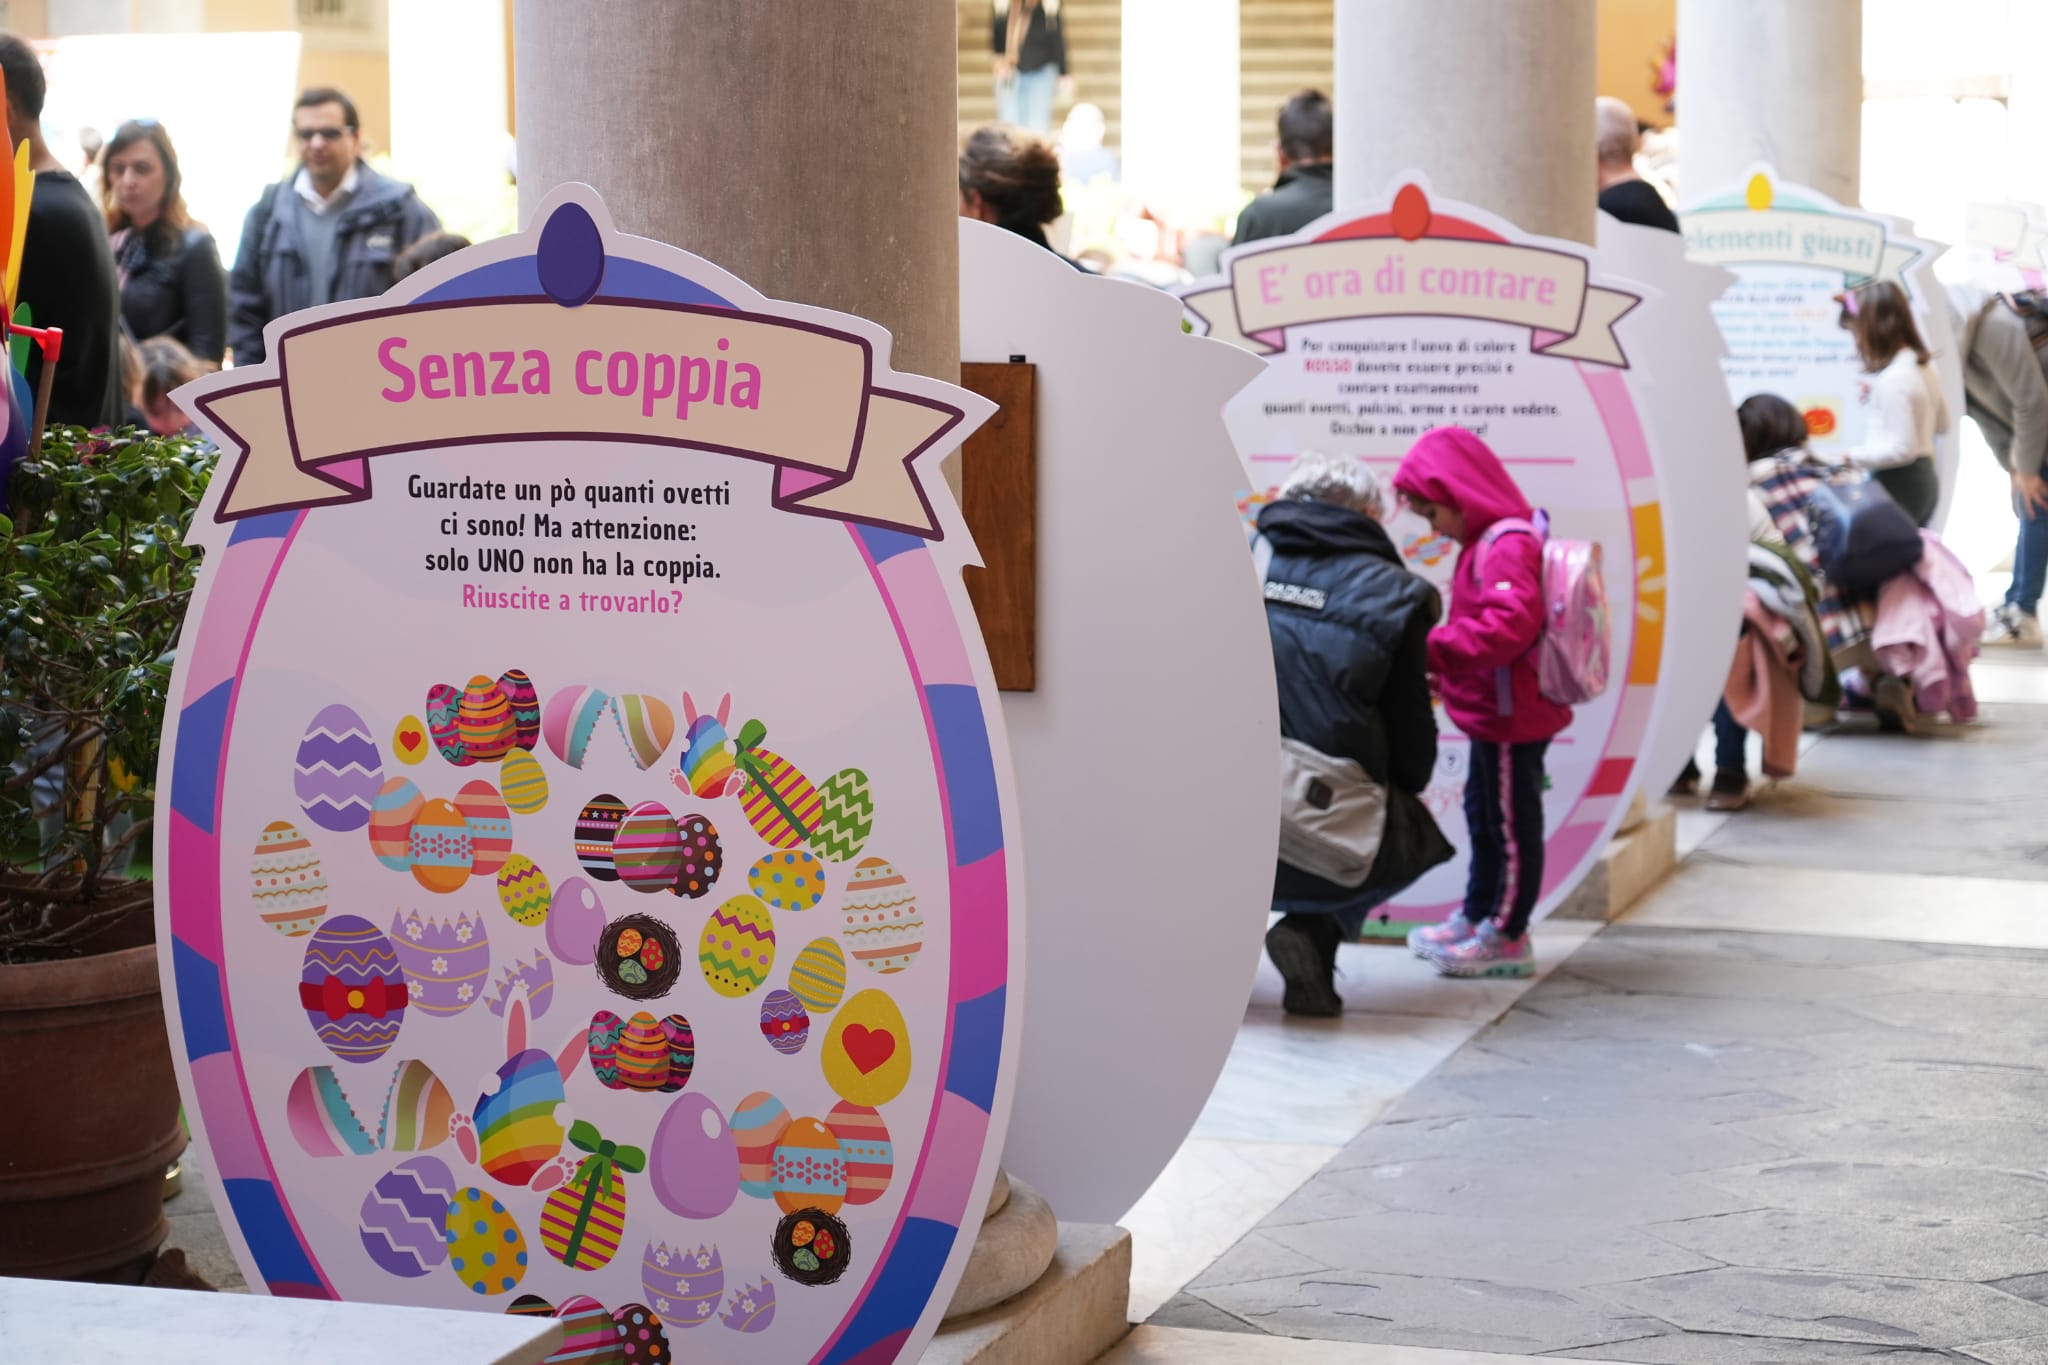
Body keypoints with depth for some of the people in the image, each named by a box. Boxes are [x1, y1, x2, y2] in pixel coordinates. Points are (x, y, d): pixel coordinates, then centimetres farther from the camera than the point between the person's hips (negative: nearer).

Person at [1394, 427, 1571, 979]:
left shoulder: (1507, 549, -23)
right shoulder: (1491, 543, 11)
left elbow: (1508, 625, -35)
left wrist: (1433, 649, -31)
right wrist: (1447, 672, 6)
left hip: (1511, 719, -11)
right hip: (1494, 715, 11)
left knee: (1512, 825, 0)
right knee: (1482, 817, 22)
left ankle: (1506, 938, 9)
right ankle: (1477, 917, 35)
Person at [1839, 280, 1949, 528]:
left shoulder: (1893, 379, -20)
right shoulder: (1923, 366, 8)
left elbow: (1902, 449, -22)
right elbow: (1942, 423, 23)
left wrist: (1852, 457, -17)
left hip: (1898, 486, -10)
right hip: (1924, 478, 10)